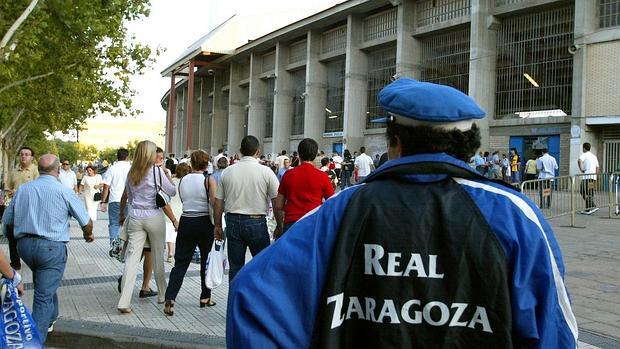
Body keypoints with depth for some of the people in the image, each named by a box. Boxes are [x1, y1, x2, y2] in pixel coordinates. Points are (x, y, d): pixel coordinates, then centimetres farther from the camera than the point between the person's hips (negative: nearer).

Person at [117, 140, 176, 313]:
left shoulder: (131, 173, 7)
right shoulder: (157, 171, -8)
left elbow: (126, 197, 16)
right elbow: (172, 192, -3)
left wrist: (122, 215, 29)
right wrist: (165, 172, 6)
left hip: (135, 218, 3)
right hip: (154, 217, -3)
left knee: (131, 258, -2)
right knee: (158, 257, 11)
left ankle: (124, 302, -8)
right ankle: (163, 294, 26)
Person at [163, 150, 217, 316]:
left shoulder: (182, 180, 4)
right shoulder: (209, 180, -8)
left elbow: (183, 201, 12)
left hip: (186, 222, 3)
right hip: (205, 222, -3)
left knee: (180, 263, 4)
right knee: (207, 261, 14)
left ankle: (170, 298, -11)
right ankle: (205, 298, 23)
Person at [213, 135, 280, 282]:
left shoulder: (227, 172, 3)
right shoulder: (266, 172, -6)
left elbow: (218, 202, 7)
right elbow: (277, 202, -5)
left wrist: (218, 225, 17)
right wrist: (280, 225, 5)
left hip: (233, 221, 3)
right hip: (257, 222, -3)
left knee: (235, 266, 10)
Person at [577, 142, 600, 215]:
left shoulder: (584, 155, -3)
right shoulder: (594, 156, 21)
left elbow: (579, 161, -26)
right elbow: (597, 168, 20)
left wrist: (581, 169, -15)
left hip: (587, 177, -8)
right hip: (593, 177, 8)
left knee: (584, 192, -7)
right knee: (590, 193, 10)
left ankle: (593, 206, -19)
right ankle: (588, 209, 9)